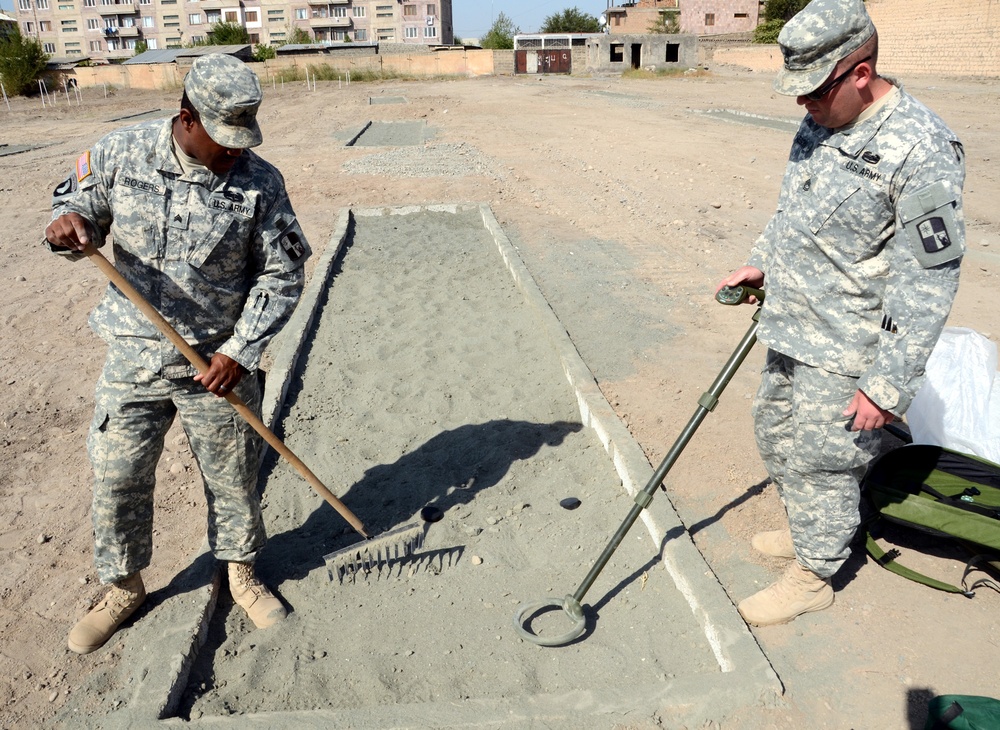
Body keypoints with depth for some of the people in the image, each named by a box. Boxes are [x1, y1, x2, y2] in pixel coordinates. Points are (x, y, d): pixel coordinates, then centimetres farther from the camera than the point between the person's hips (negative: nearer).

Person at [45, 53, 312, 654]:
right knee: (117, 476, 12)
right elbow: (81, 204, 9)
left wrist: (240, 351, -15)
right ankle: (125, 586, 37)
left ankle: (242, 573, 38)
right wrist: (69, 222, -17)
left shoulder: (260, 183, -10)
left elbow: (282, 276, -7)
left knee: (233, 475, 12)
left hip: (218, 361, -1)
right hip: (133, 357, 2)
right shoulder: (122, 154, -5)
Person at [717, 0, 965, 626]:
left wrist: (888, 385, -22)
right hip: (792, 336, 9)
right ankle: (807, 532, 46)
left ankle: (814, 576, 28)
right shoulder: (820, 125, 4)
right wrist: (760, 264, 12)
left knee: (821, 463, 5)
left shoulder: (920, 151, -23)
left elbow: (927, 284, -22)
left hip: (845, 355, -9)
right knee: (777, 438, 22)